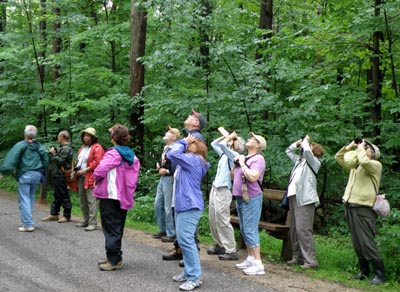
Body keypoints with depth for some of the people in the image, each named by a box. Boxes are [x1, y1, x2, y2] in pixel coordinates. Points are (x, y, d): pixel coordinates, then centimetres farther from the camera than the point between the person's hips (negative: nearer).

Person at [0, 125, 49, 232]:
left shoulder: (21, 145, -7)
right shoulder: (39, 146, 9)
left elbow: (11, 158, -14)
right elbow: (46, 159, 11)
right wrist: (41, 171, 21)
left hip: (25, 175, -5)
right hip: (37, 175, 5)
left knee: (24, 199, -3)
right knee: (31, 198, 17)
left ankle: (28, 224, -8)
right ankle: (26, 220, 24)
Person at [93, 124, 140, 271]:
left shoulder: (113, 154, -15)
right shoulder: (132, 156, 7)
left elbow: (99, 171, -24)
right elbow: (134, 177, 9)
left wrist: (97, 179, -4)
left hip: (109, 196, -7)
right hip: (124, 196, 7)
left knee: (111, 229, -1)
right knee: (117, 228, 16)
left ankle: (114, 260, 1)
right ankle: (114, 257, 24)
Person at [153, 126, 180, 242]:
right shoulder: (165, 148, 16)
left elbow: (176, 166, -24)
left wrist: (166, 171, -15)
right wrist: (158, 165, 7)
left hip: (170, 179, -10)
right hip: (162, 179, 10)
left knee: (168, 207, -6)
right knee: (158, 204, 15)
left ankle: (171, 234, 3)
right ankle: (163, 230, 27)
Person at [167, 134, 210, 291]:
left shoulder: (193, 159, -11)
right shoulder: (188, 162, 19)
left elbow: (173, 154, -20)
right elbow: (170, 153, 23)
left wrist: (183, 142, -6)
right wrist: (183, 142, 15)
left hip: (190, 205, -11)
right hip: (183, 204, 11)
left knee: (186, 239, -13)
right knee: (183, 240, 14)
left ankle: (195, 277, -10)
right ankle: (189, 272, 22)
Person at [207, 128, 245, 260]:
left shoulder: (234, 155, -11)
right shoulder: (224, 154, 14)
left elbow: (222, 145, -25)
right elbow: (214, 144, 28)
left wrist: (230, 137, -7)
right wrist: (225, 135, 16)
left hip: (223, 190, -9)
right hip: (215, 188, 9)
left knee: (222, 220, -11)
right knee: (213, 219, 13)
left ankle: (231, 251, -9)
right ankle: (219, 245, 24)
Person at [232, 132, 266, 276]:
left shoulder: (258, 159, -11)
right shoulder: (244, 158, 15)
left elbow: (253, 177, -26)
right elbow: (233, 176, 21)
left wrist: (242, 164, -15)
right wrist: (236, 164, 6)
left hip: (251, 199, -9)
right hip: (241, 198, 9)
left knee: (250, 231, -12)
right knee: (244, 230, 13)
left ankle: (258, 264, -11)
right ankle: (250, 259, 21)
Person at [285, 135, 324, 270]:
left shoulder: (314, 161, -2)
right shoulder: (299, 160, 21)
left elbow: (306, 151, -21)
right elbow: (288, 150, 34)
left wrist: (305, 141, -2)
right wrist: (298, 142, 20)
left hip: (305, 199, -9)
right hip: (294, 197, 9)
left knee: (303, 229, -14)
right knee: (294, 230, 12)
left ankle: (311, 261, -12)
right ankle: (298, 256, 22)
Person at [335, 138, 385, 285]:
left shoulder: (376, 165, -1)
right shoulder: (355, 166, 21)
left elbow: (364, 161, -23)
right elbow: (339, 157, 27)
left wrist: (361, 148, -6)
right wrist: (350, 146, 16)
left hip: (364, 208, -8)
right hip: (350, 206, 8)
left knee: (367, 242, -11)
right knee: (357, 243, 11)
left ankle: (380, 275, -5)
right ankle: (364, 272, 19)